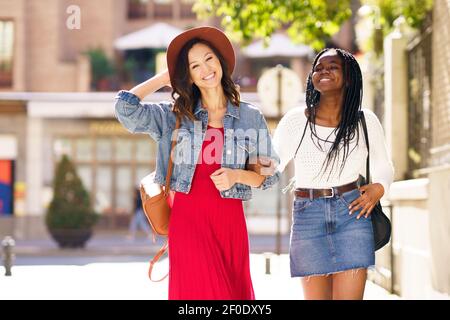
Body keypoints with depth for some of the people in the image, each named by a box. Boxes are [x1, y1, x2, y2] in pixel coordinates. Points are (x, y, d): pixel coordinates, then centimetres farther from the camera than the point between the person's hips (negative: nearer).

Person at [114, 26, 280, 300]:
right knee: (203, 291, -6)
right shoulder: (174, 116, 6)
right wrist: (163, 79, 6)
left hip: (230, 220, 1)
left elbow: (270, 175, 8)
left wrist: (237, 175, -12)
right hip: (188, 218, -1)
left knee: (236, 292, 2)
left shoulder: (251, 117, 7)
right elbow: (126, 107, -7)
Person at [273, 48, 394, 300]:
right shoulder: (295, 121, 2)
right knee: (315, 296, 2)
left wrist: (378, 188, -2)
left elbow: (384, 166, 18)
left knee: (349, 295, -8)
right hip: (308, 216, 0)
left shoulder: (365, 121, 5)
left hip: (351, 213, 0)